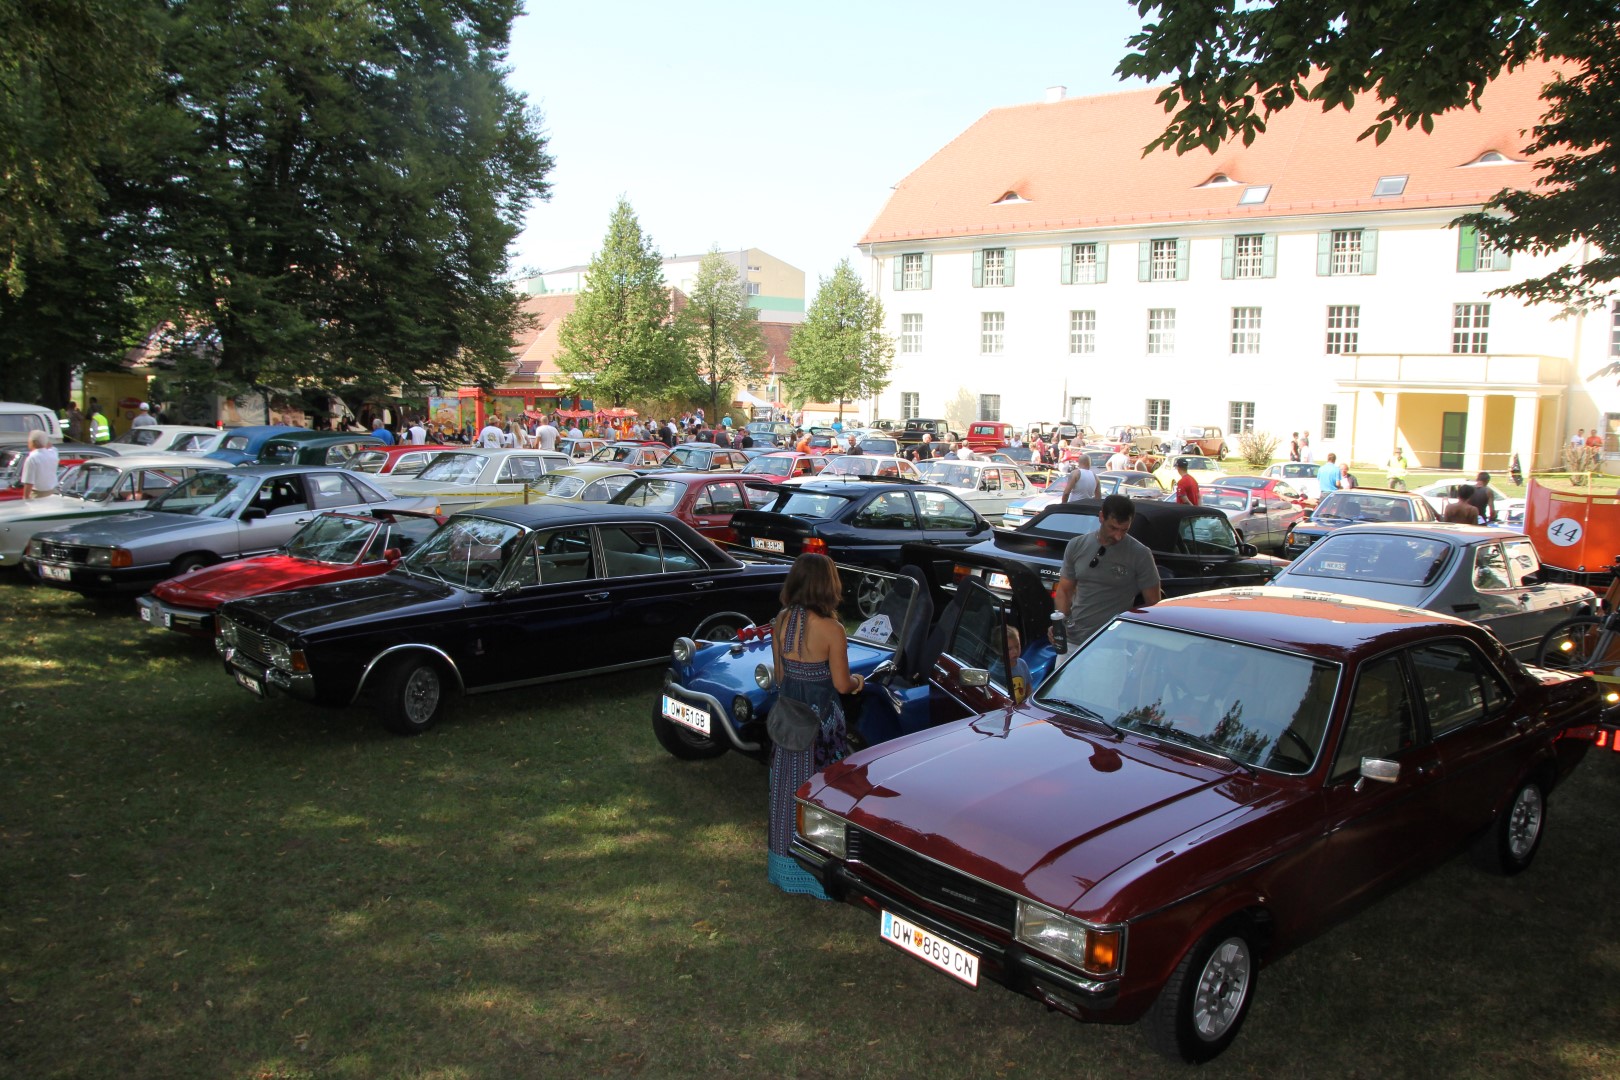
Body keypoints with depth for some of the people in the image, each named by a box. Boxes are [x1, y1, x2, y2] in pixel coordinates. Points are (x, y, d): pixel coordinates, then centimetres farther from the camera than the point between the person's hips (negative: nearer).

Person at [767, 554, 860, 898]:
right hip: (821, 720, -5)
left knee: (787, 791, 17)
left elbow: (779, 675, 5)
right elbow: (842, 684, -13)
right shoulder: (831, 629, -20)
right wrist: (857, 681, 8)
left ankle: (784, 868, 31)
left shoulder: (781, 621, -4)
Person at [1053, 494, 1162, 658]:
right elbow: (1063, 590, 11)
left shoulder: (1140, 555, -5)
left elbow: (1153, 602, -1)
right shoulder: (1076, 546, 5)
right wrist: (1061, 621, -7)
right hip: (1073, 641, 4)